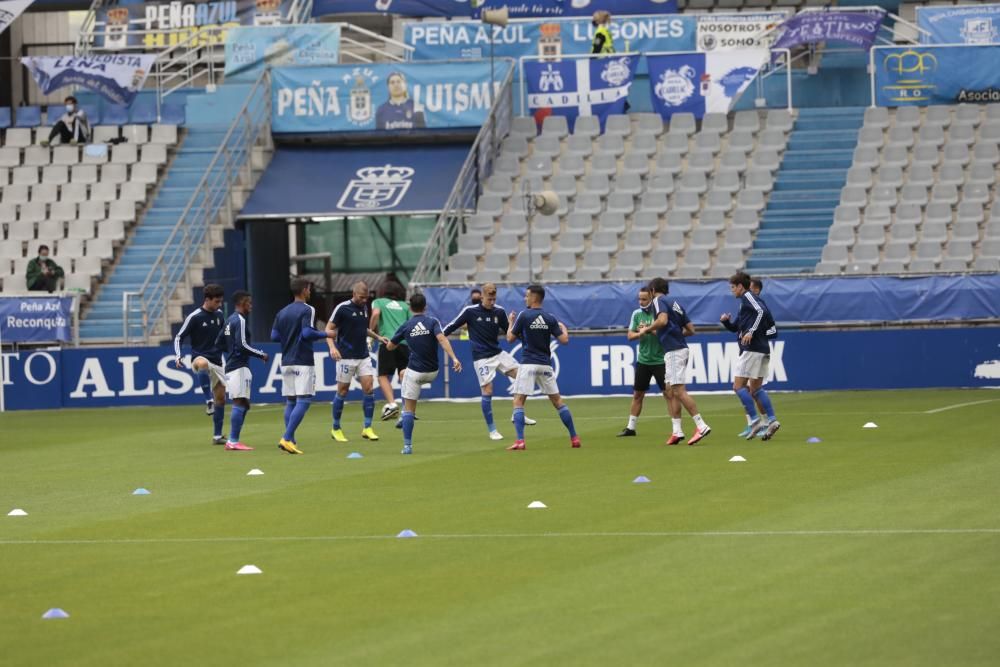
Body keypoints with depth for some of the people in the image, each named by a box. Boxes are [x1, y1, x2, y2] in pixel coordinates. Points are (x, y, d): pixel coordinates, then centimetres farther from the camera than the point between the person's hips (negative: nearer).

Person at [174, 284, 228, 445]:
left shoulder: (219, 315, 7)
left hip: (216, 362, 6)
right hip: (199, 358, -6)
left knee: (220, 397, 5)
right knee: (203, 364, -43)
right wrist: (177, 356, -19)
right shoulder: (194, 317, -10)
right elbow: (179, 337, -6)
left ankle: (217, 436, 14)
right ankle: (208, 401, -43)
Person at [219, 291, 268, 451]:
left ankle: (232, 441, 9)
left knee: (243, 404, 11)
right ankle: (233, 442, -16)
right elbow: (242, 345, -20)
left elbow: (221, 344, 22)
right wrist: (261, 355, -11)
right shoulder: (240, 320, -11)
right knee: (240, 403, -11)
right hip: (239, 367, -10)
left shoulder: (229, 321, 17)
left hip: (231, 366, 10)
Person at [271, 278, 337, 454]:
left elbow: (274, 336, 8)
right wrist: (325, 334, -5)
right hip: (303, 362, -7)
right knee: (303, 401, -7)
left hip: (286, 362, 7)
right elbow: (307, 333, -20)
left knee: (290, 402, 11)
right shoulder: (307, 310, -9)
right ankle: (287, 438, -18)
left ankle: (290, 441, 8)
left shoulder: (282, 312, 11)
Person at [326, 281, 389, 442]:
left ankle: (367, 428, 0)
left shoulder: (364, 307, 10)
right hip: (346, 357, -5)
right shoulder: (342, 308, -10)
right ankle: (336, 429, 14)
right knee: (342, 391, 1)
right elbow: (329, 329, -10)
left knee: (369, 388, -6)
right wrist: (332, 347, -24)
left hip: (363, 356, 5)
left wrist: (377, 337, 14)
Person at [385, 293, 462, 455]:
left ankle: (407, 445, -2)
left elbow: (390, 347, 9)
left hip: (415, 372, -3)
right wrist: (454, 358, -27)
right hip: (432, 373, 3)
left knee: (409, 409, 4)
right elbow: (442, 339, -20)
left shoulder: (406, 326, -1)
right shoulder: (433, 322, -3)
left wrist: (401, 342, 30)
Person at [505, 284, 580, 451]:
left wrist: (511, 322, 16)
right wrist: (563, 328, 23)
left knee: (518, 401, -2)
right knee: (557, 401, 12)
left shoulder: (524, 316, -7)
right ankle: (574, 438, 12)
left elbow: (510, 338, -2)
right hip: (545, 365, 4)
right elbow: (564, 340, 1)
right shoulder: (550, 319, 3)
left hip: (528, 364, -4)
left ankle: (520, 441, -16)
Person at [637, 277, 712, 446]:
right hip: (680, 348, 9)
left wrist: (647, 329, -7)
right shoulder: (675, 304, 22)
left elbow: (662, 320, -23)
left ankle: (701, 426, -18)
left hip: (673, 350, -9)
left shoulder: (659, 301, -3)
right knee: (670, 392, 12)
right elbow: (690, 330, 20)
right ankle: (677, 431, 9)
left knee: (679, 391, -12)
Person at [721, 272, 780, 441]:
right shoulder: (745, 301, 24)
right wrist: (726, 321, 11)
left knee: (738, 386, -8)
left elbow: (761, 311, -23)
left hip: (752, 349, -10)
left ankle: (755, 420, -14)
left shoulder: (748, 297, -5)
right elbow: (735, 327, 30)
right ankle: (771, 420, 3)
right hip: (763, 350, 10)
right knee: (755, 389, 12)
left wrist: (751, 331, -25)